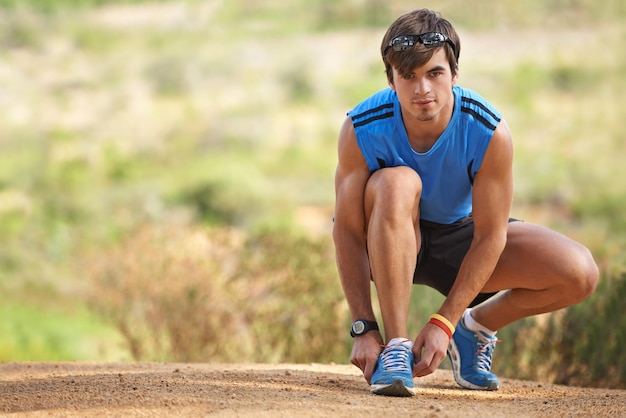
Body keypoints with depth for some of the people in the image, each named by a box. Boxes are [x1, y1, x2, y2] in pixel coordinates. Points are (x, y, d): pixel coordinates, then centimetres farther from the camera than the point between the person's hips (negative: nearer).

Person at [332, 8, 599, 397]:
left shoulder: (490, 132, -27)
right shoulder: (362, 129, -27)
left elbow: (489, 236, -21)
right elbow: (348, 231, -22)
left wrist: (444, 322, -25)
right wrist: (364, 329, -28)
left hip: (461, 238, 2)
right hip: (390, 241, -2)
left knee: (580, 274, -20)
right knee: (397, 182, -39)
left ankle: (476, 326, 8)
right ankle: (396, 345, -31)